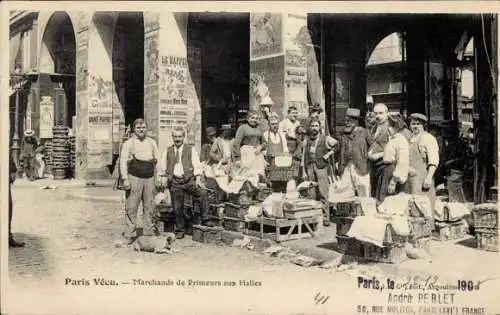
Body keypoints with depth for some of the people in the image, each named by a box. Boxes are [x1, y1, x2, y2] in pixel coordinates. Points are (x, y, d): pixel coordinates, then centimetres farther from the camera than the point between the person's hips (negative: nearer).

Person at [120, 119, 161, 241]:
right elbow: (123, 161, -3)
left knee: (149, 206, 7)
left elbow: (157, 160, 17)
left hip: (149, 178, 4)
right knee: (131, 206, -4)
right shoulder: (128, 143, 2)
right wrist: (125, 179, -11)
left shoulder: (152, 143, 14)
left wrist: (159, 176, 10)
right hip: (134, 178, -4)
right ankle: (130, 232, 3)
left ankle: (148, 231, 16)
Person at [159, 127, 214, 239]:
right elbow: (163, 167, 19)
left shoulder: (190, 149, 5)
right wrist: (164, 179, 10)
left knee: (202, 193, -25)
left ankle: (205, 219, -14)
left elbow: (197, 166, 2)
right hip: (175, 182, 2)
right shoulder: (168, 151, 12)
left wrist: (198, 179, -7)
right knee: (177, 207, 4)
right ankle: (180, 231, 17)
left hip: (189, 180, -2)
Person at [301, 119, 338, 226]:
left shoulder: (325, 139, 2)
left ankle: (326, 218, -2)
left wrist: (329, 153, -4)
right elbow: (304, 156, 13)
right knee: (312, 195, 2)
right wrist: (303, 171, 9)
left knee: (323, 194, -6)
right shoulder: (306, 140, 12)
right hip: (310, 168, 3)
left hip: (322, 167, -3)